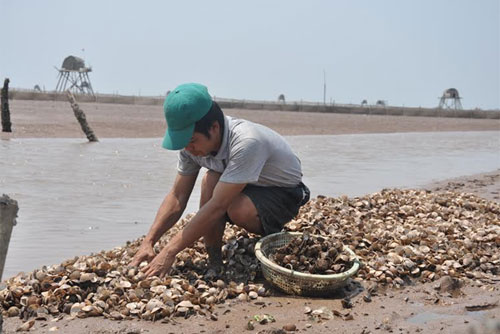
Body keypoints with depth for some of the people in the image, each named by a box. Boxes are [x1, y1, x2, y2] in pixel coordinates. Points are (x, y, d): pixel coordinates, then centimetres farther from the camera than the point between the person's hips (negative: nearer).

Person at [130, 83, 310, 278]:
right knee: (210, 181, -26)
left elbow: (217, 206, -39)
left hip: (285, 193, -6)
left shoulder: (246, 142, -38)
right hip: (250, 188, 6)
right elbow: (177, 197, -10)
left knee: (239, 210, -37)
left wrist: (169, 252, -38)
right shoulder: (193, 142, -15)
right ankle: (214, 265, -13)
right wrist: (148, 243, -21)